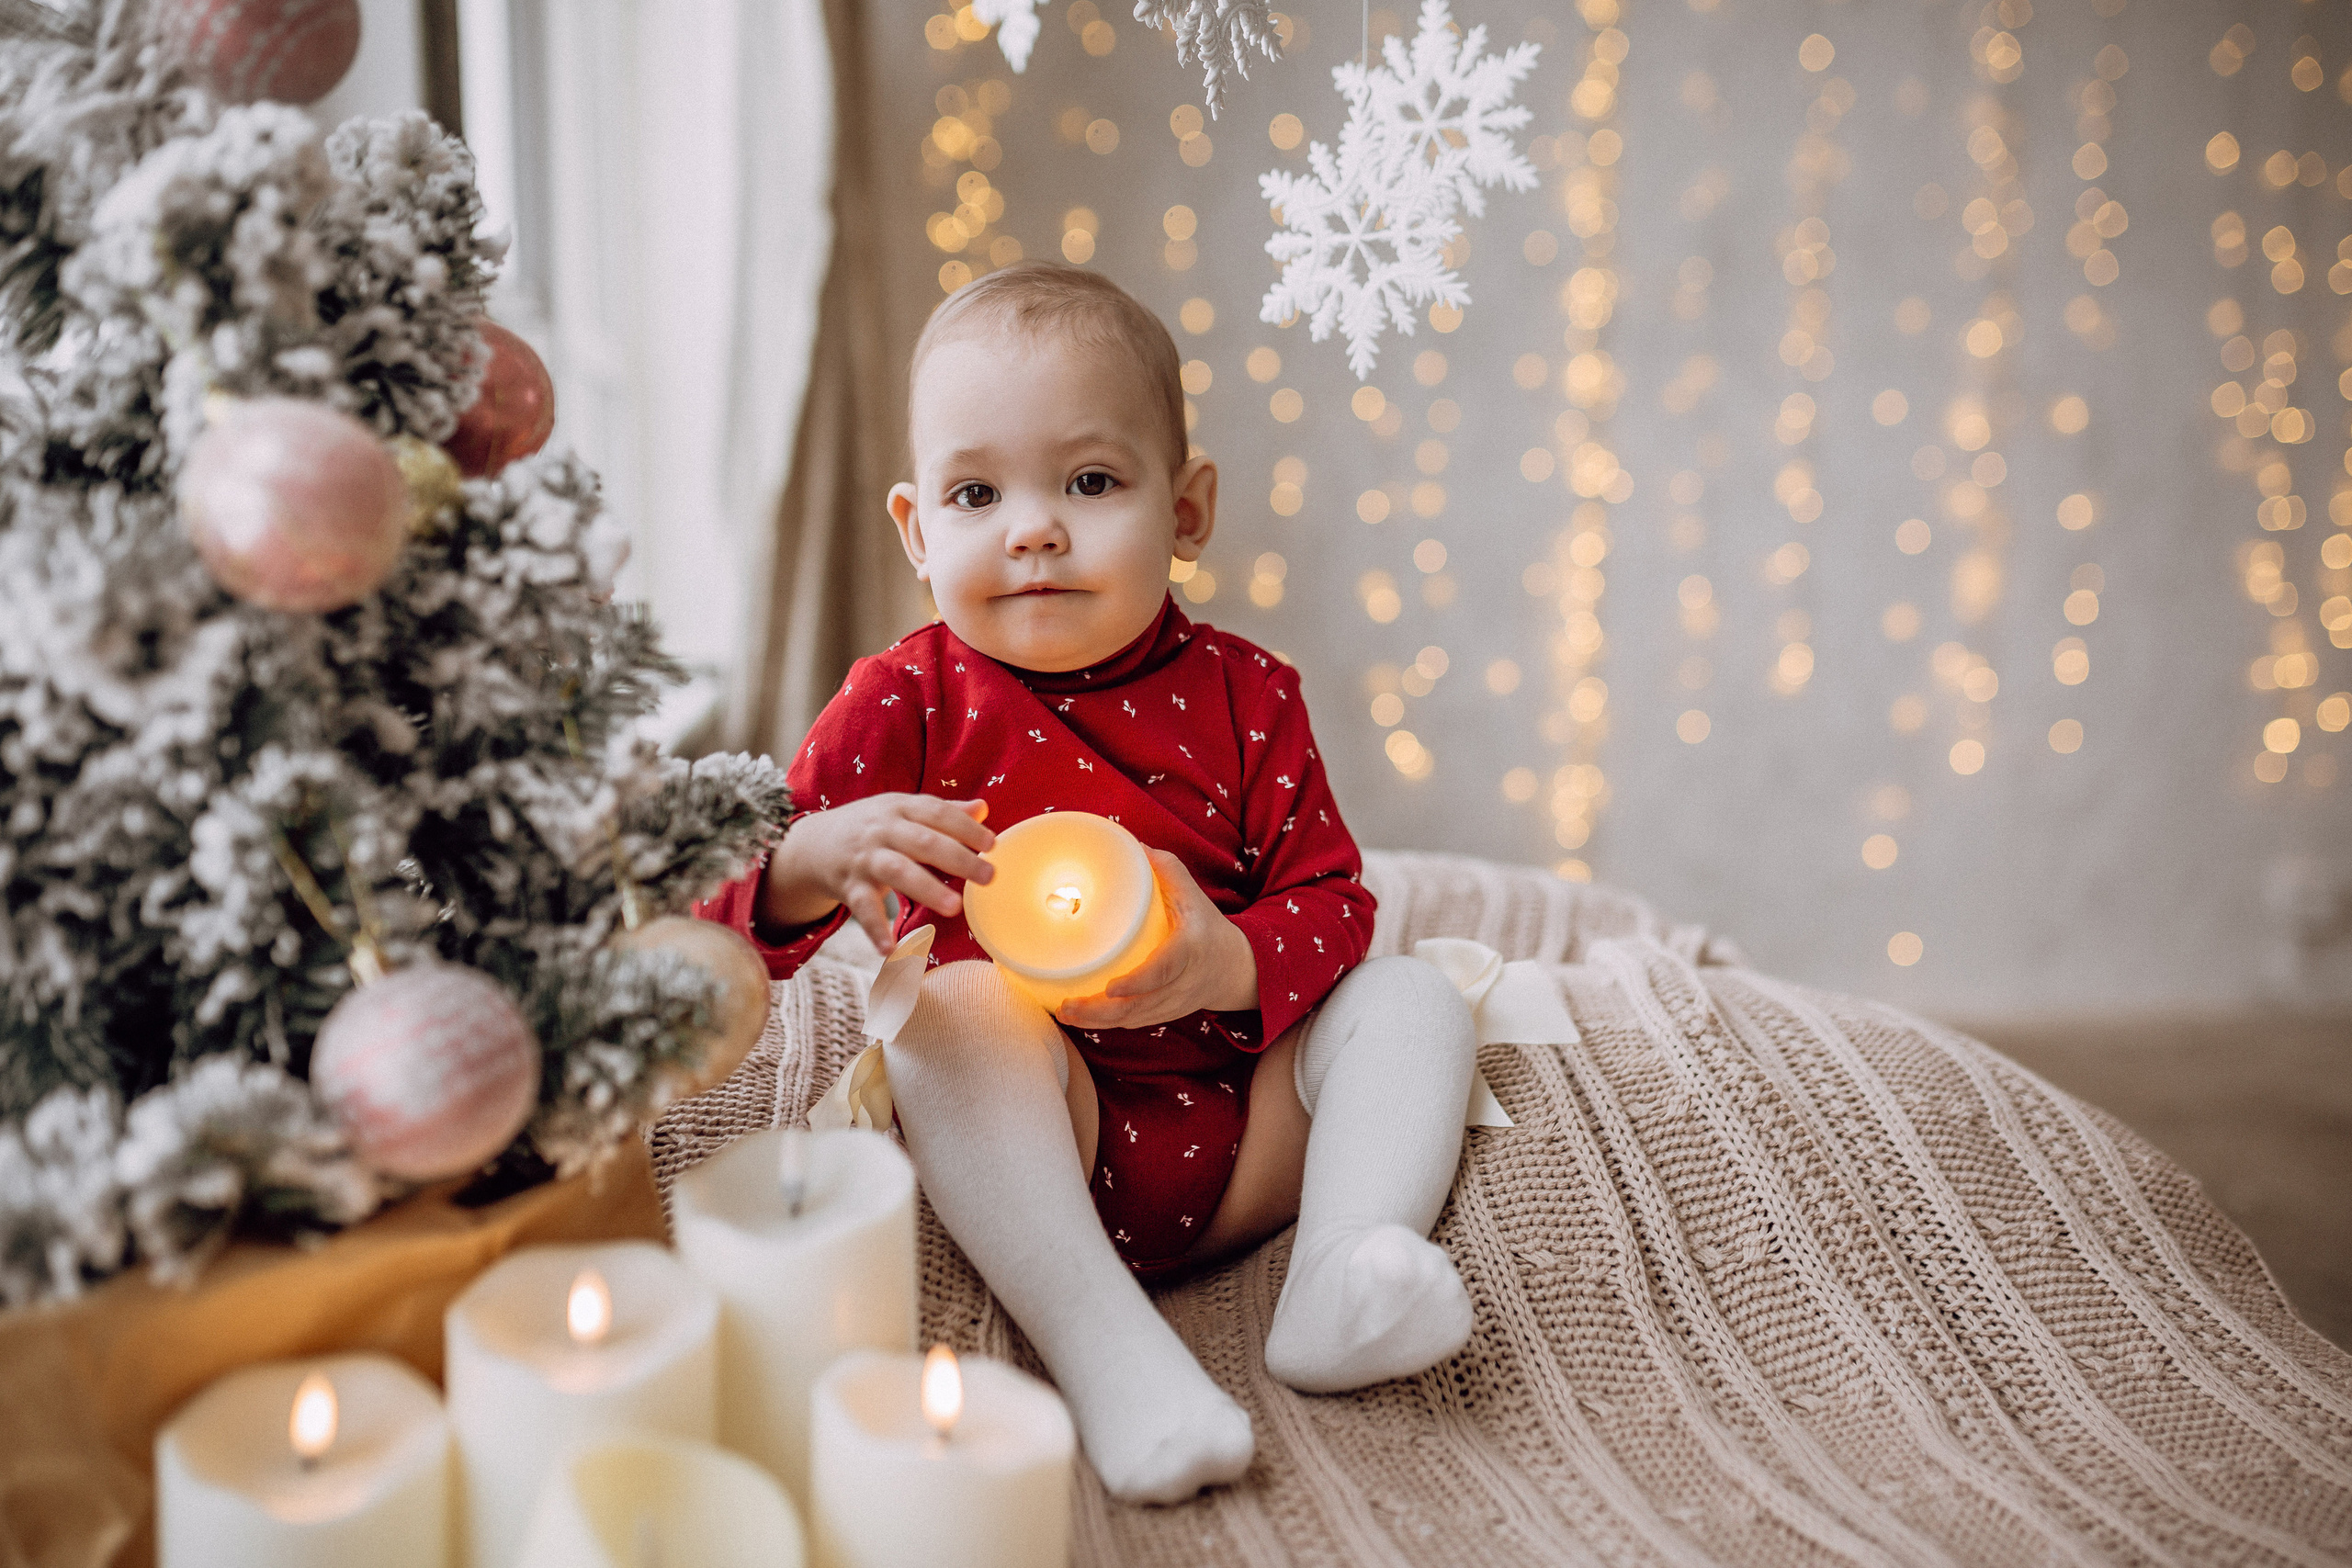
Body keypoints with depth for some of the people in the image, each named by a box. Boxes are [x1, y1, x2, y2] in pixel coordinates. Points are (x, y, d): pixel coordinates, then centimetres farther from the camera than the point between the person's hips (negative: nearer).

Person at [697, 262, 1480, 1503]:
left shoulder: (1241, 694, 1)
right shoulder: (909, 703, -6)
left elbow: (1333, 897, 0)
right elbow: (727, 912, -12)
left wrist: (1230, 962, -23)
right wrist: (816, 861, -37)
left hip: (1247, 1143, 3)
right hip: (1026, 1148, -3)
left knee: (1410, 997, -8)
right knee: (958, 1007, -30)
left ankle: (1339, 1279, -23)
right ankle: (1106, 1343, -37)